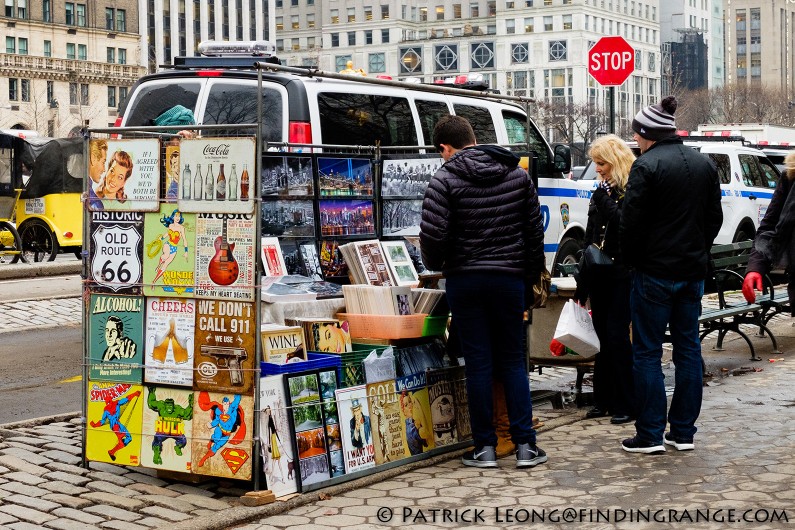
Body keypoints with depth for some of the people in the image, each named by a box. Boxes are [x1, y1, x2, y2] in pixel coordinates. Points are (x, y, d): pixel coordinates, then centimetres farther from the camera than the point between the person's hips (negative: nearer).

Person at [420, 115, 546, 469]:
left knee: (478, 363, 3)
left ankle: (485, 447, 8)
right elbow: (534, 230, 7)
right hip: (509, 277, 3)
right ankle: (525, 445, 8)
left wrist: (435, 264, 5)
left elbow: (432, 234, -15)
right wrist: (532, 275, 16)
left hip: (464, 280, -3)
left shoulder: (445, 180, -7)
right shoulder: (518, 174, 7)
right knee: (513, 360, 10)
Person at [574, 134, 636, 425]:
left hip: (623, 275, -7)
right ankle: (603, 400, 17)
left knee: (618, 336, -7)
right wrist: (583, 279, 19)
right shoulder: (602, 191, 16)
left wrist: (606, 203, -18)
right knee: (602, 336, 10)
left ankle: (626, 404, 0)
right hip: (600, 275, 7)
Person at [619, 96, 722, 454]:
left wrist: (631, 261, -1)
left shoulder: (647, 166, -13)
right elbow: (715, 217, 16)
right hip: (693, 270, 7)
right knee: (688, 349, 10)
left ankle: (651, 435, 2)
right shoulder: (704, 164, 11)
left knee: (647, 353, 0)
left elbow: (632, 223, -15)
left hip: (654, 272, -7)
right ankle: (684, 432, 14)